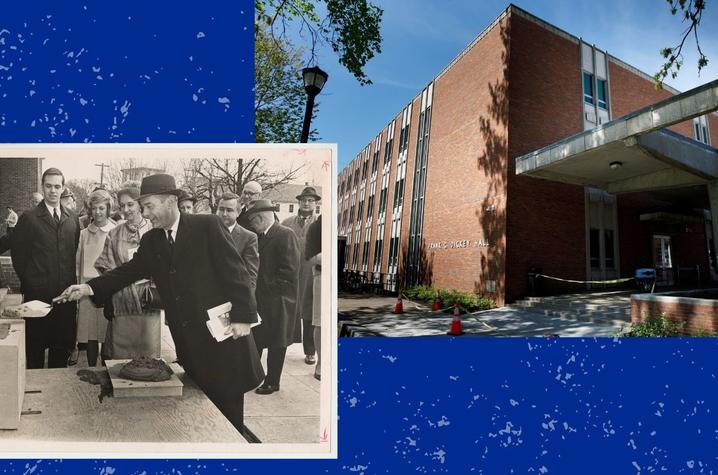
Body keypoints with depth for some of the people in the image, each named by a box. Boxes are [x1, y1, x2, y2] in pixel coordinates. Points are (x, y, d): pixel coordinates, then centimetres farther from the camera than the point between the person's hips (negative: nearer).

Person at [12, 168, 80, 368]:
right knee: (35, 346, 7)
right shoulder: (28, 218, -3)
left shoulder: (72, 218, 8)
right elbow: (18, 254, -2)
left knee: (63, 343, 12)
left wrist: (72, 282, 7)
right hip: (38, 293, -3)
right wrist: (28, 282, -2)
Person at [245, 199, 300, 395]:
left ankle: (272, 382, 21)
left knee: (276, 343, 7)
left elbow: (290, 271, -19)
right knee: (254, 340, 16)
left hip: (277, 300, -7)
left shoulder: (285, 235, -14)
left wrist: (270, 290, -16)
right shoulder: (258, 236, 11)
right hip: (258, 298, 7)